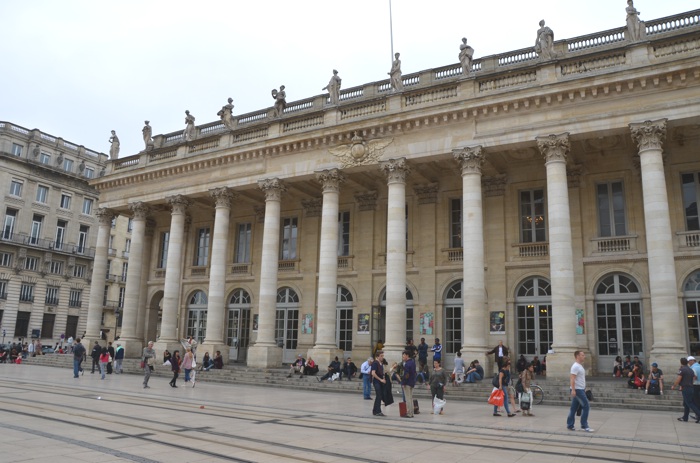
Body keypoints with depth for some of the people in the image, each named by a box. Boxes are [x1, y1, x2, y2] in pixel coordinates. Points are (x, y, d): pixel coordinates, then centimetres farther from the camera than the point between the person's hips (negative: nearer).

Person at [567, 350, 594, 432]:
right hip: (577, 390, -10)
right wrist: (573, 390, -28)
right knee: (586, 406, -8)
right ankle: (584, 426, -2)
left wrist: (584, 388, 21)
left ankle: (570, 425, 13)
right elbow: (572, 379, -22)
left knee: (574, 408, 10)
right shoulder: (575, 366, -15)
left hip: (580, 389, 10)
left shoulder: (580, 366, 16)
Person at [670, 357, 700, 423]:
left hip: (685, 389, -9)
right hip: (690, 387, 9)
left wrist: (673, 386, 2)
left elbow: (678, 380, -15)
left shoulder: (682, 369, -12)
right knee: (686, 404, 13)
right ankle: (685, 418, 16)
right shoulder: (691, 370, 13)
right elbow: (694, 379, 18)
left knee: (689, 403, -6)